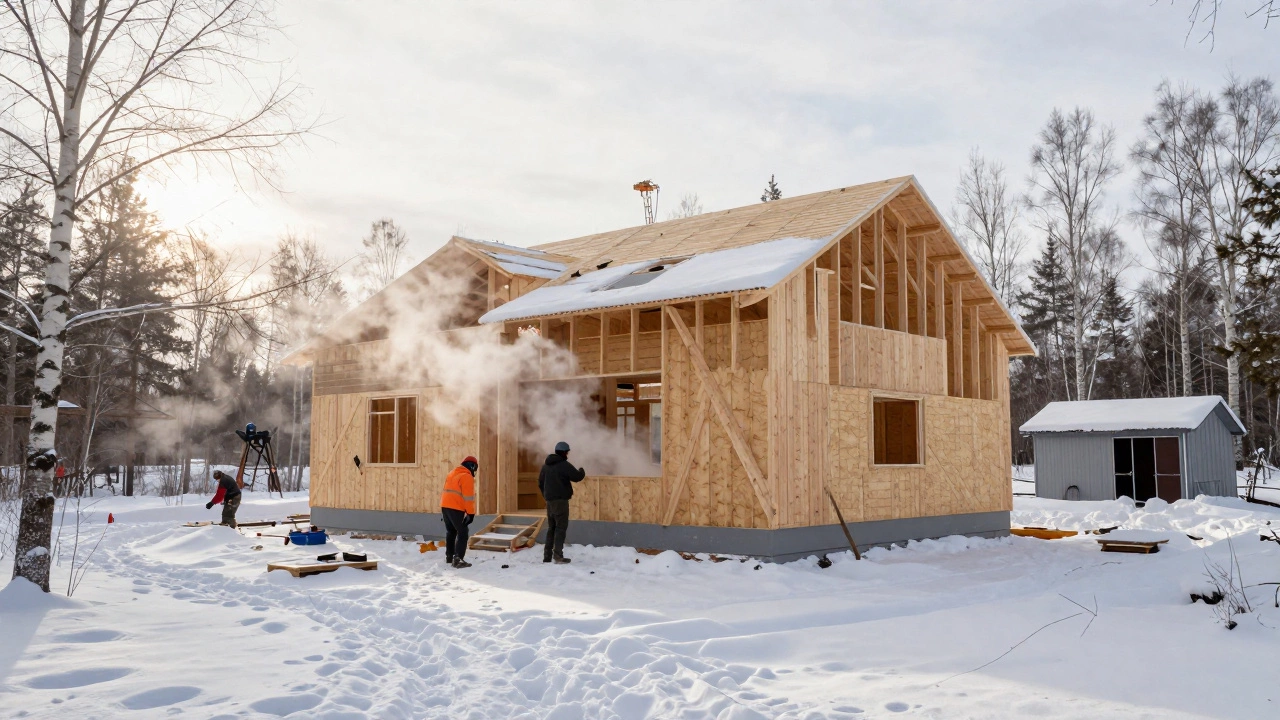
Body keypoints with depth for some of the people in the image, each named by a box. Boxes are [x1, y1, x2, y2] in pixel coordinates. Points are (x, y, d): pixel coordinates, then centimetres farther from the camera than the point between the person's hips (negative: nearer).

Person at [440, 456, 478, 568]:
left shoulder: (452, 473, 19)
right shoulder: (467, 477, -9)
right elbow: (468, 497, -15)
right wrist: (471, 513, -14)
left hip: (445, 506, 9)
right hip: (456, 508, -9)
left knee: (450, 531, 21)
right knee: (462, 533, -6)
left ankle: (449, 556, 28)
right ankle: (458, 559, -14)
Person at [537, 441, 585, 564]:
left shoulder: (546, 465, 14)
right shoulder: (564, 465, -12)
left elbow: (540, 482, 19)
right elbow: (577, 477, -12)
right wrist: (582, 471, 10)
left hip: (549, 500, 8)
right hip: (560, 500, -8)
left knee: (551, 528, 14)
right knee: (561, 527, -7)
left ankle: (547, 556, 13)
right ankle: (558, 555, -14)